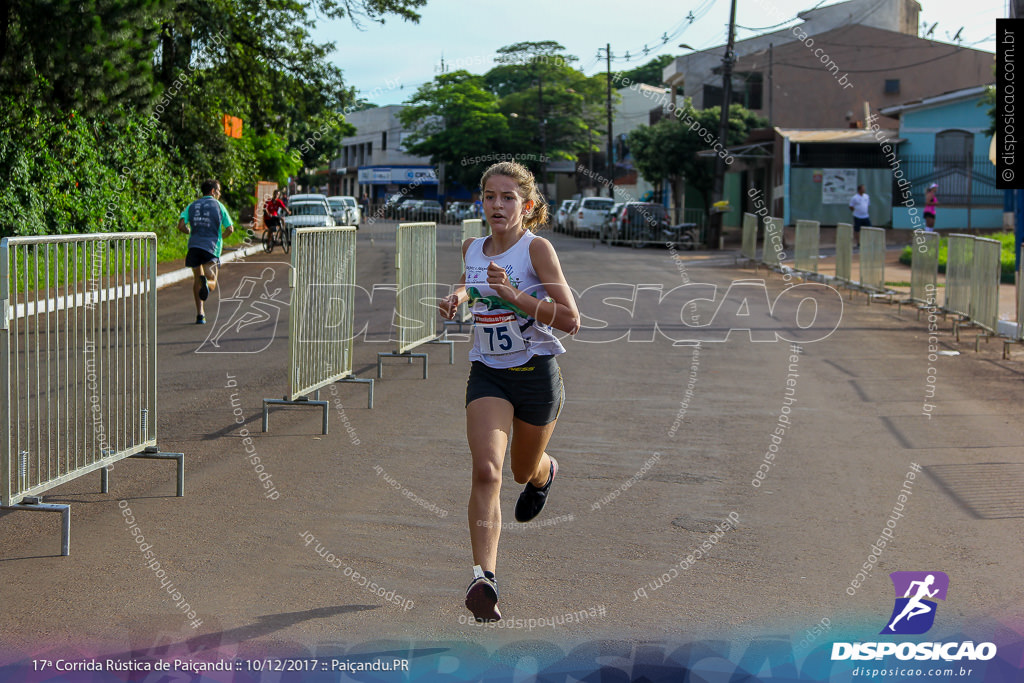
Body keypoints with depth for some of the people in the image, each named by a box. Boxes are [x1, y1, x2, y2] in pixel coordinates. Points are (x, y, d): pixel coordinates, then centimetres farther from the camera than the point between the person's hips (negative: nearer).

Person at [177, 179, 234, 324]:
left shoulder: (192, 206, 14)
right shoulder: (218, 206, 8)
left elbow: (181, 226, 2)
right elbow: (230, 229, 6)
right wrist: (220, 237, 26)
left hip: (194, 245, 3)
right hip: (212, 247, -2)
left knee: (197, 279, 17)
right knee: (212, 284, 2)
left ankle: (200, 314, 8)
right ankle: (206, 282, -37)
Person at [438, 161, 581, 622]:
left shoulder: (537, 248, -12)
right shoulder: (472, 249, 3)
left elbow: (571, 320, -16)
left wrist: (515, 296, -25)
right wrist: (458, 296, 5)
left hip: (536, 373, -2)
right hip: (487, 374, 2)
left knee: (524, 471, 19)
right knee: (486, 471, -19)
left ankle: (545, 472, 58)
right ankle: (484, 577, -26)